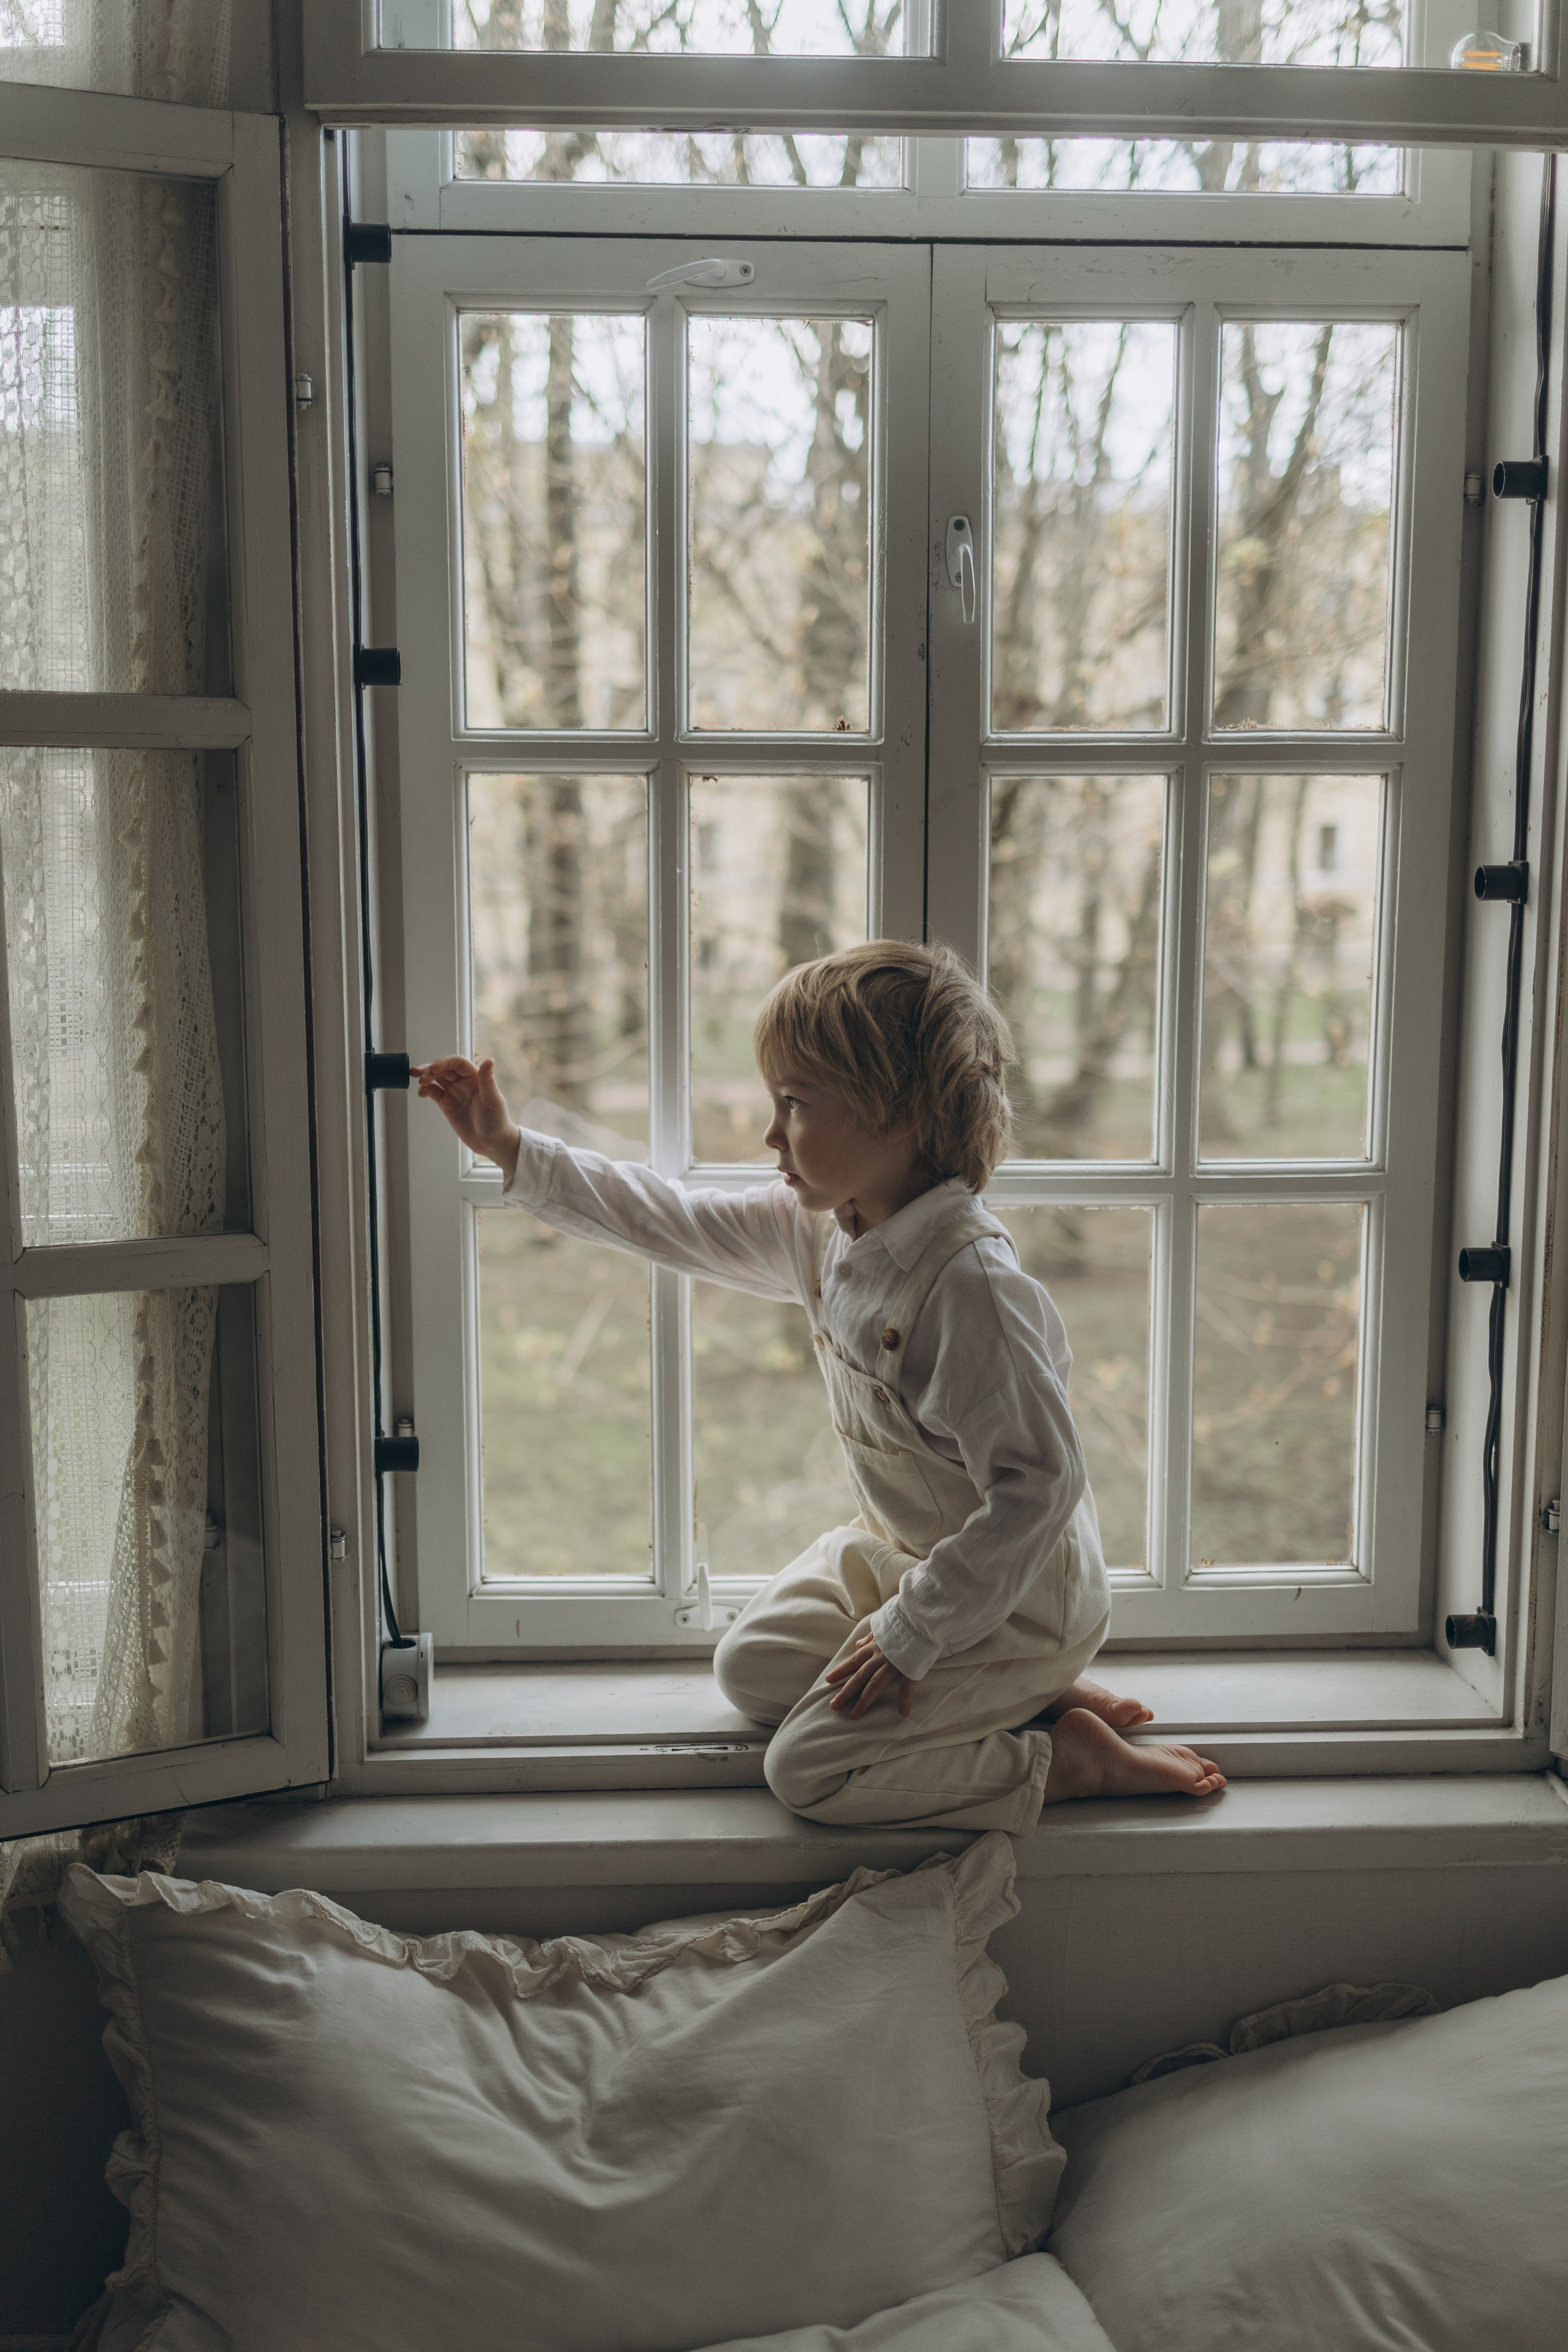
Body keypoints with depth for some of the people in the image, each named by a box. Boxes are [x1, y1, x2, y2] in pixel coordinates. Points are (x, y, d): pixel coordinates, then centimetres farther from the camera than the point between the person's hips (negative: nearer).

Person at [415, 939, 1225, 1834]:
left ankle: (1076, 1758, 0)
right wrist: (513, 1149, 7)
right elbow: (676, 1222, 7)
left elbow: (1040, 1484, -30)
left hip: (1015, 1591, -9)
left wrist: (914, 1630, -25)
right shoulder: (821, 1229, -5)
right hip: (897, 1552, 9)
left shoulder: (971, 1287, -32)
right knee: (749, 1666, 15)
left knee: (809, 1769, -12)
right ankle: (1025, 1690, 11)